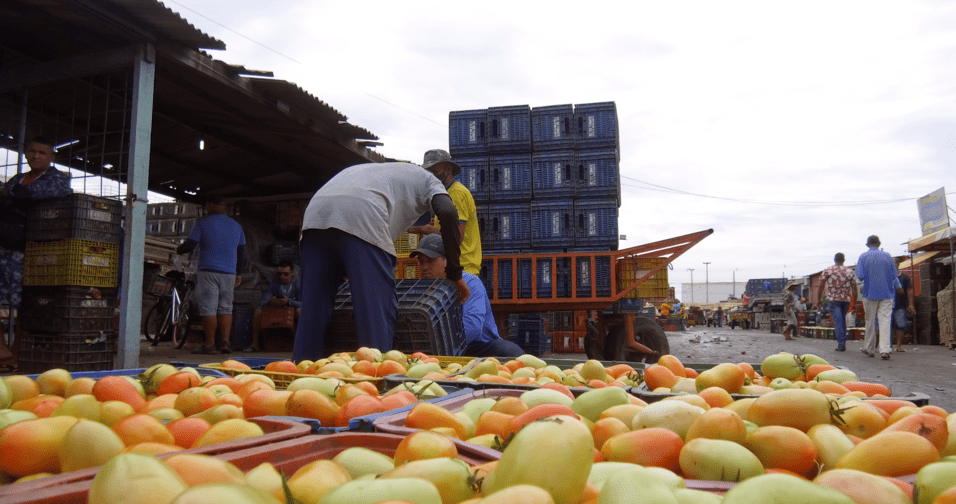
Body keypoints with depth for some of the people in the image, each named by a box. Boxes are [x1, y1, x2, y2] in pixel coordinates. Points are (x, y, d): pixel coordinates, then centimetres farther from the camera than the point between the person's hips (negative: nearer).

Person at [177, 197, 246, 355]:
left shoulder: (203, 223, -1)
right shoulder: (236, 226, 13)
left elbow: (189, 245, -3)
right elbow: (242, 253, 17)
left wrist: (178, 249, 20)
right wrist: (238, 273, 26)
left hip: (208, 272, -4)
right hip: (229, 273, 4)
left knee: (209, 308, -1)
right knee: (226, 308, 9)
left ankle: (209, 344, 0)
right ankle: (225, 342, 0)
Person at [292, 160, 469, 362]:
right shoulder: (427, 179, 29)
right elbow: (448, 213, 6)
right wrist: (455, 274, 11)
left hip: (314, 211, 6)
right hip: (362, 217, -6)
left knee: (312, 308, 10)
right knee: (377, 309, -2)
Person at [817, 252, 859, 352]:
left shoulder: (827, 271, 0)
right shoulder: (850, 272, 7)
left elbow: (821, 286, -4)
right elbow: (854, 288, 5)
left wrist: (819, 299, 5)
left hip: (833, 300, -3)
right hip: (846, 300, 3)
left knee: (838, 321, -6)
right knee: (843, 320, 15)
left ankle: (841, 344, -15)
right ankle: (843, 343, 18)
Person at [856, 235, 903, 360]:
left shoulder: (863, 257, -3)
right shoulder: (887, 256, 3)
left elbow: (860, 276, -10)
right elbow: (894, 276, 7)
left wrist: (857, 266, 10)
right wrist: (899, 287, 26)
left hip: (870, 294, -1)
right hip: (887, 294, 1)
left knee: (870, 321, 10)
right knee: (885, 321, -3)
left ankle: (869, 349, 19)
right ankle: (885, 350, -13)